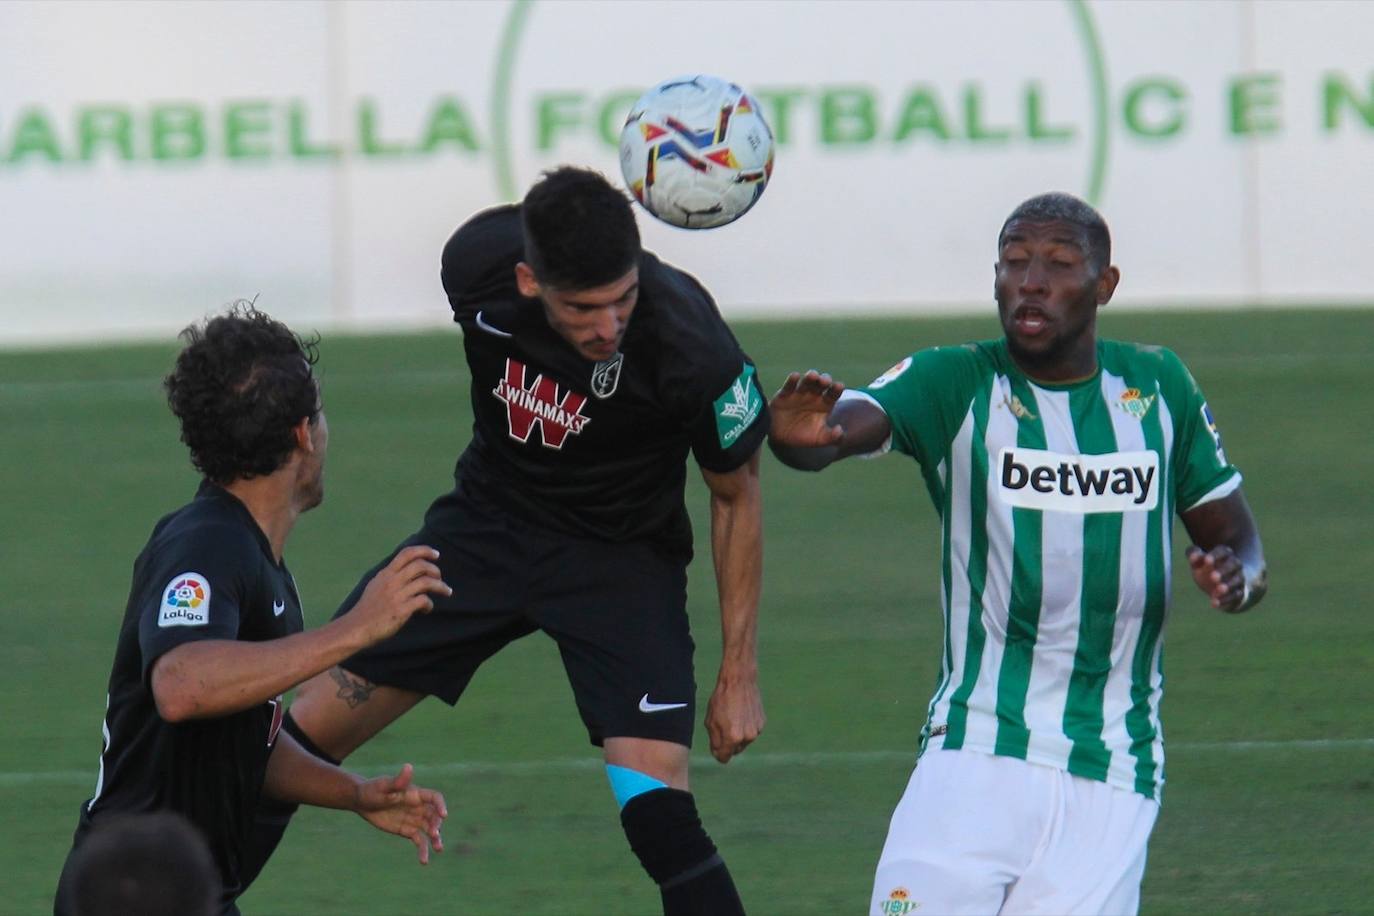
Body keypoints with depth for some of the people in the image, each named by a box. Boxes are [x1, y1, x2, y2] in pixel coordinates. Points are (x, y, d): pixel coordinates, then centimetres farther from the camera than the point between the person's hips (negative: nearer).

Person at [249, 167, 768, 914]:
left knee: (659, 815, -20)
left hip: (621, 559, -4)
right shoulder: (478, 260, -23)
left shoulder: (691, 349, -31)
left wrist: (738, 671, -8)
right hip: (487, 522, 4)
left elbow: (737, 494, -12)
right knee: (307, 733, 2)